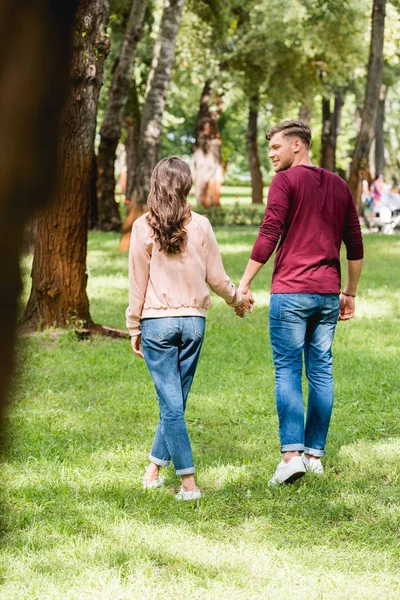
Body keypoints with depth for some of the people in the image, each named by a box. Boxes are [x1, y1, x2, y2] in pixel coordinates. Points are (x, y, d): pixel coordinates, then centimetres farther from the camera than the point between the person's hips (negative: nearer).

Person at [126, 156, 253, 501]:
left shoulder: (144, 227, -7)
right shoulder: (200, 226, -2)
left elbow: (138, 282, -3)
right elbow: (216, 278, 4)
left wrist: (134, 328, 7)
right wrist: (238, 298, 24)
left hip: (157, 322, -2)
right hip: (193, 321, 2)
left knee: (171, 403, -2)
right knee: (175, 400, 14)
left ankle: (189, 482, -6)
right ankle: (155, 467, 26)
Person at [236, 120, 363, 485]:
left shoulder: (286, 181, -4)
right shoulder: (338, 185, 14)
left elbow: (269, 235, -12)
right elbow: (355, 245, 16)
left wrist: (245, 283, -8)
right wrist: (350, 292, 23)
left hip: (290, 291, -5)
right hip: (327, 294, 5)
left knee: (287, 371, -5)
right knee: (321, 372, 8)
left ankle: (292, 454, -14)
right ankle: (315, 453, 11)